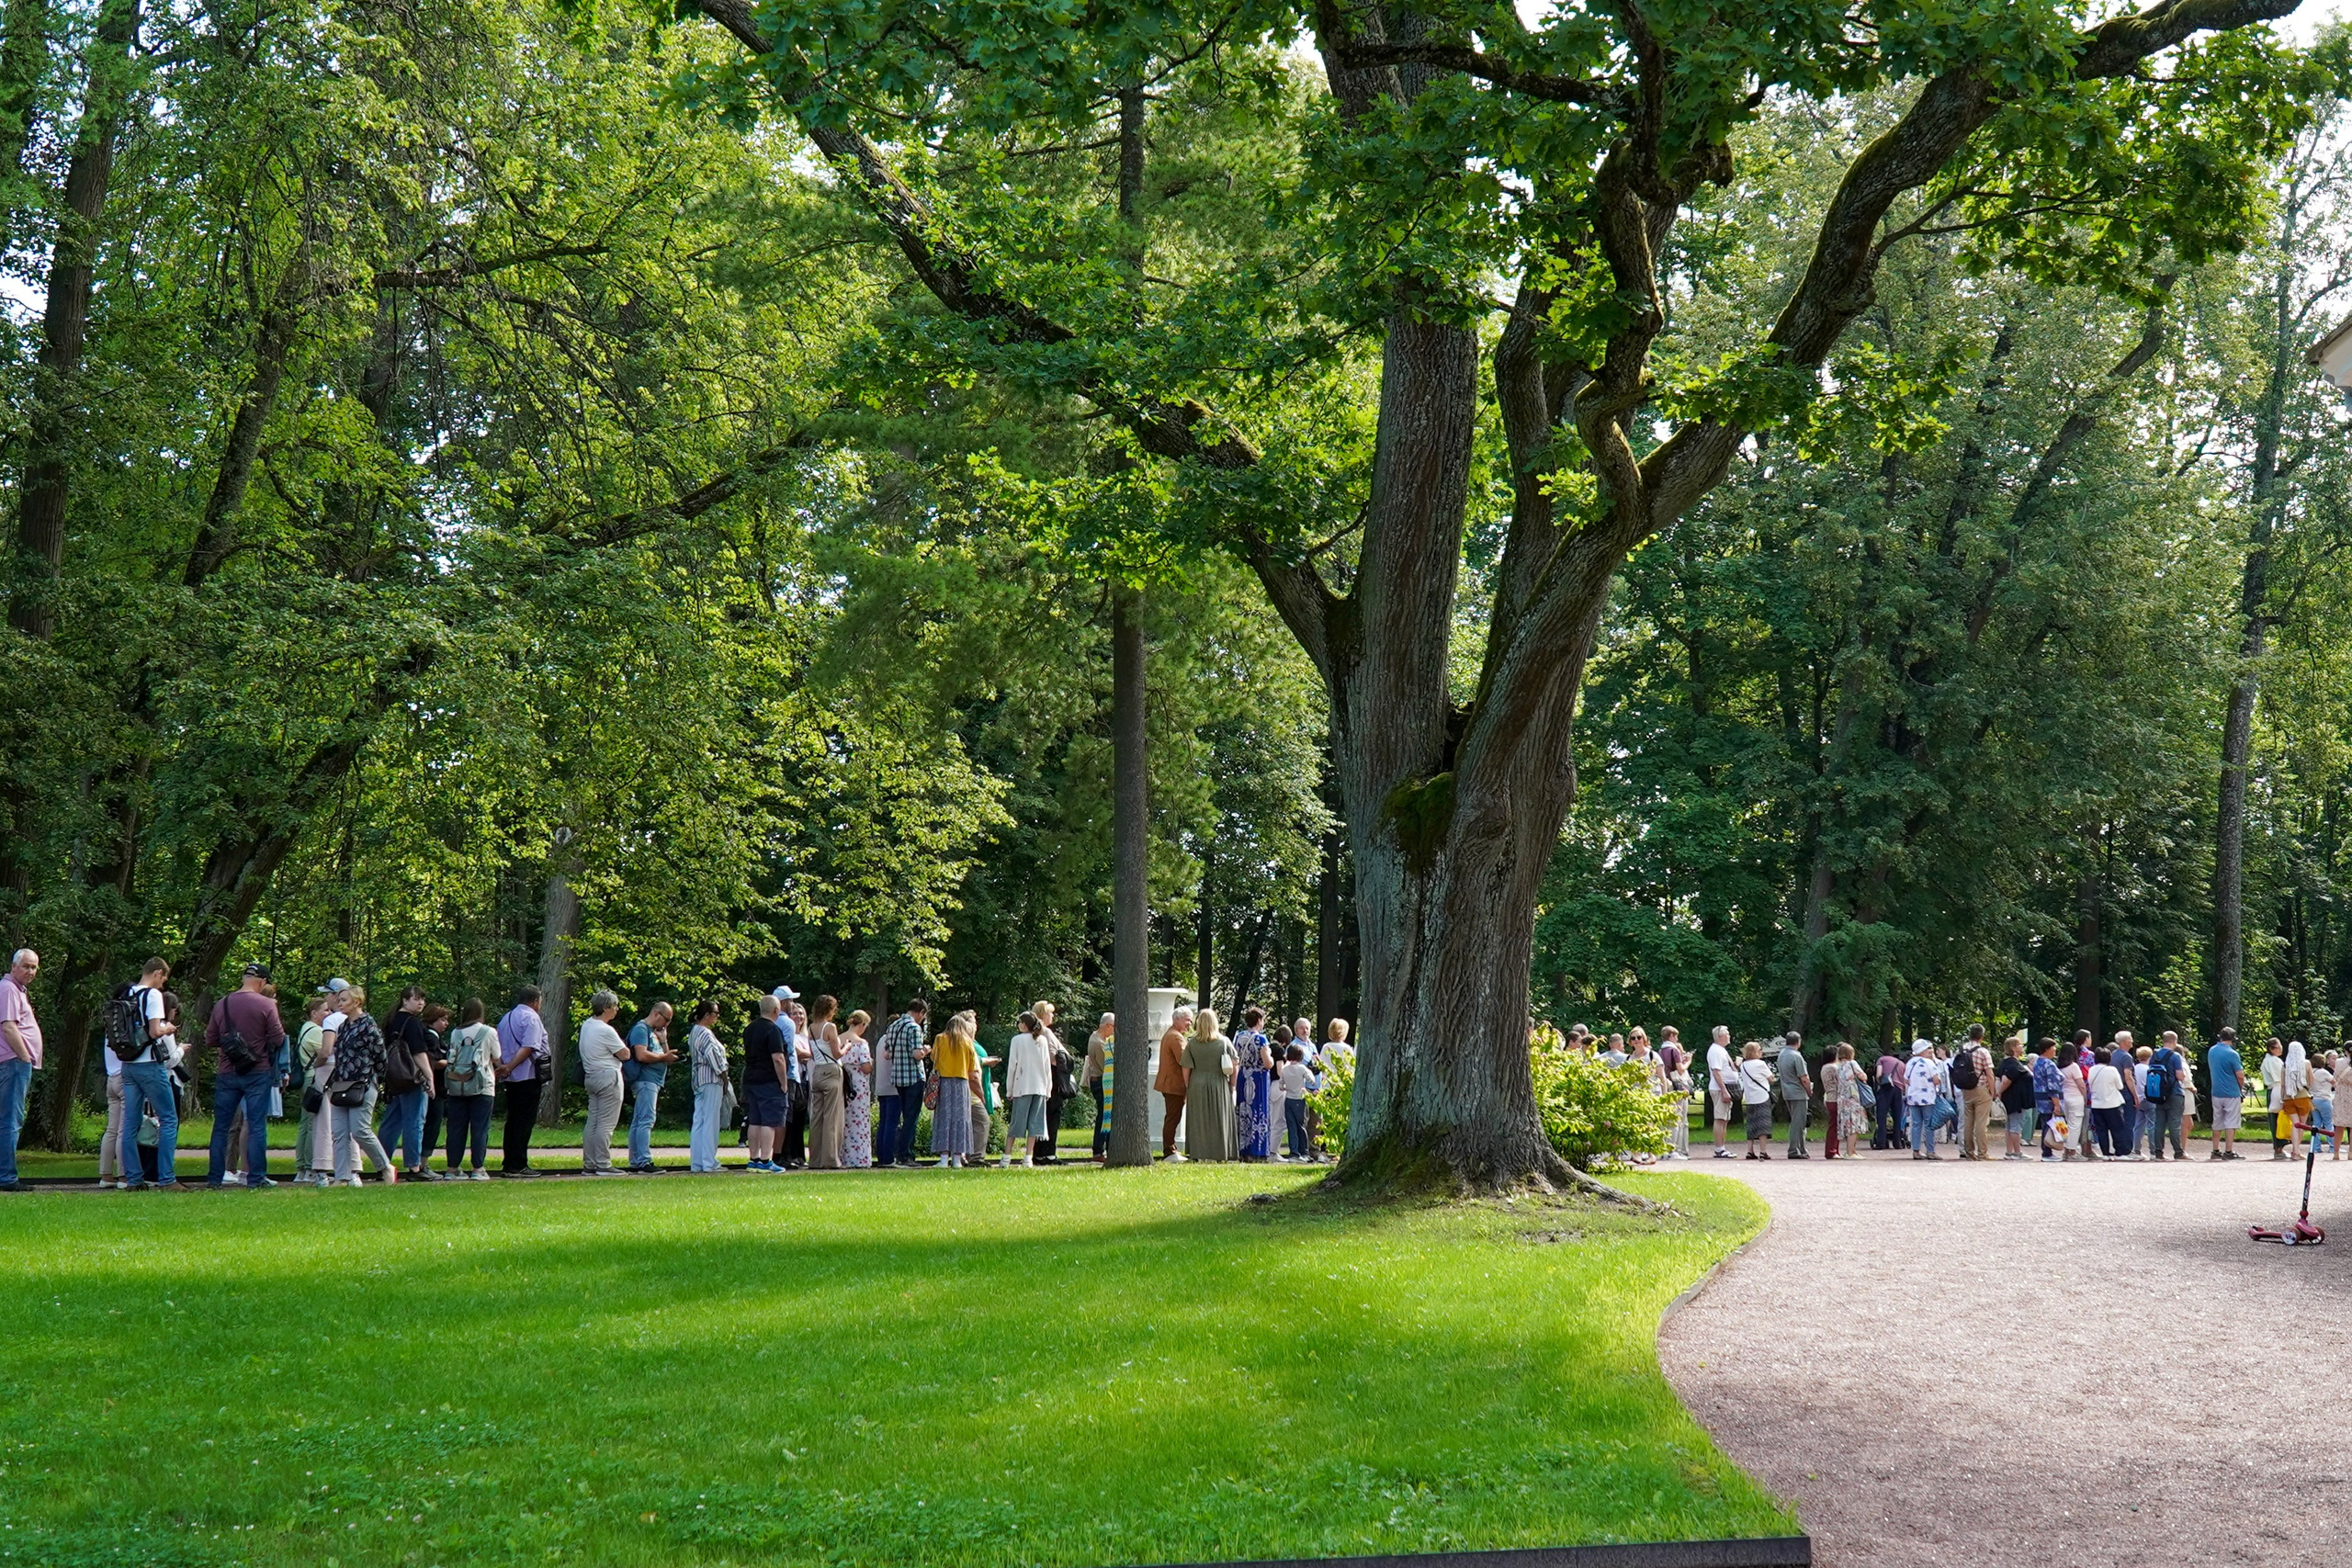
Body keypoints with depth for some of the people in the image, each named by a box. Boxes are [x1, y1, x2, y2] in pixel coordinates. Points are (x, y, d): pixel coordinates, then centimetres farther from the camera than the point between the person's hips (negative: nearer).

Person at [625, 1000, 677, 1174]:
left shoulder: (654, 1031, 21)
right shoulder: (640, 1029, -9)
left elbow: (665, 1056, 22)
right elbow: (642, 1055, -22)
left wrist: (664, 1041, 6)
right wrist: (664, 1057, -12)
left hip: (652, 1081, 11)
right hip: (645, 1080, -11)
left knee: (638, 1122, 11)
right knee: (646, 1121, -16)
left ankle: (635, 1162, 14)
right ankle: (644, 1162, -21)